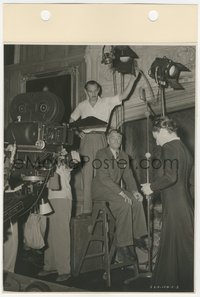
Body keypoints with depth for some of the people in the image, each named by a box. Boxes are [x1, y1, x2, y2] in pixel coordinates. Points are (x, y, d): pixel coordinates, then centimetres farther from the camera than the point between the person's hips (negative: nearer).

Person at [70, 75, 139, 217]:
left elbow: (123, 96, -5)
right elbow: (72, 121, 23)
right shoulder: (82, 106, 13)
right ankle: (87, 209, 2)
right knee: (87, 174, 0)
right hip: (86, 140, 2)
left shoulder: (107, 102, 6)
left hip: (101, 139, -2)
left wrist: (132, 79, -16)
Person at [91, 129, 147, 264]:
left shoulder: (124, 156, 13)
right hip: (100, 189, -7)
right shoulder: (101, 154, -9)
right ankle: (122, 246, -23)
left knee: (137, 201, -17)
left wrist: (134, 191, -10)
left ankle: (136, 238, -8)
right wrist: (121, 192, -28)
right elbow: (104, 178, -20)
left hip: (114, 189, 7)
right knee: (124, 204, -29)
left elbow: (128, 176, 10)